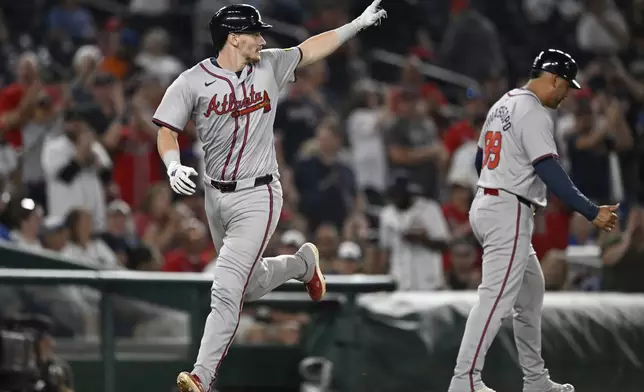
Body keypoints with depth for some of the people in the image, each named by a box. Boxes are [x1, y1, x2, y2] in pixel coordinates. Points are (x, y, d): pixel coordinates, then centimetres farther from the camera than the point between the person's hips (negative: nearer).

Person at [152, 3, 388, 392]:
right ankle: (303, 263, 49)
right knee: (251, 284, 19)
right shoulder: (193, 82, -6)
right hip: (216, 196, 2)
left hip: (257, 198, -2)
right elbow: (167, 131, -4)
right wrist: (173, 166, -24)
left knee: (227, 290, -13)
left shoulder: (270, 66, 1)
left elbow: (310, 50, 16)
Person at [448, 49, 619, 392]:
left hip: (486, 202, 11)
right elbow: (549, 171, -22)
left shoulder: (502, 105, 16)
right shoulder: (534, 113, -14)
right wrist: (592, 212, -23)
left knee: (531, 290, 17)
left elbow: (480, 160, 25)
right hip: (509, 213, -11)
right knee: (496, 297, -13)